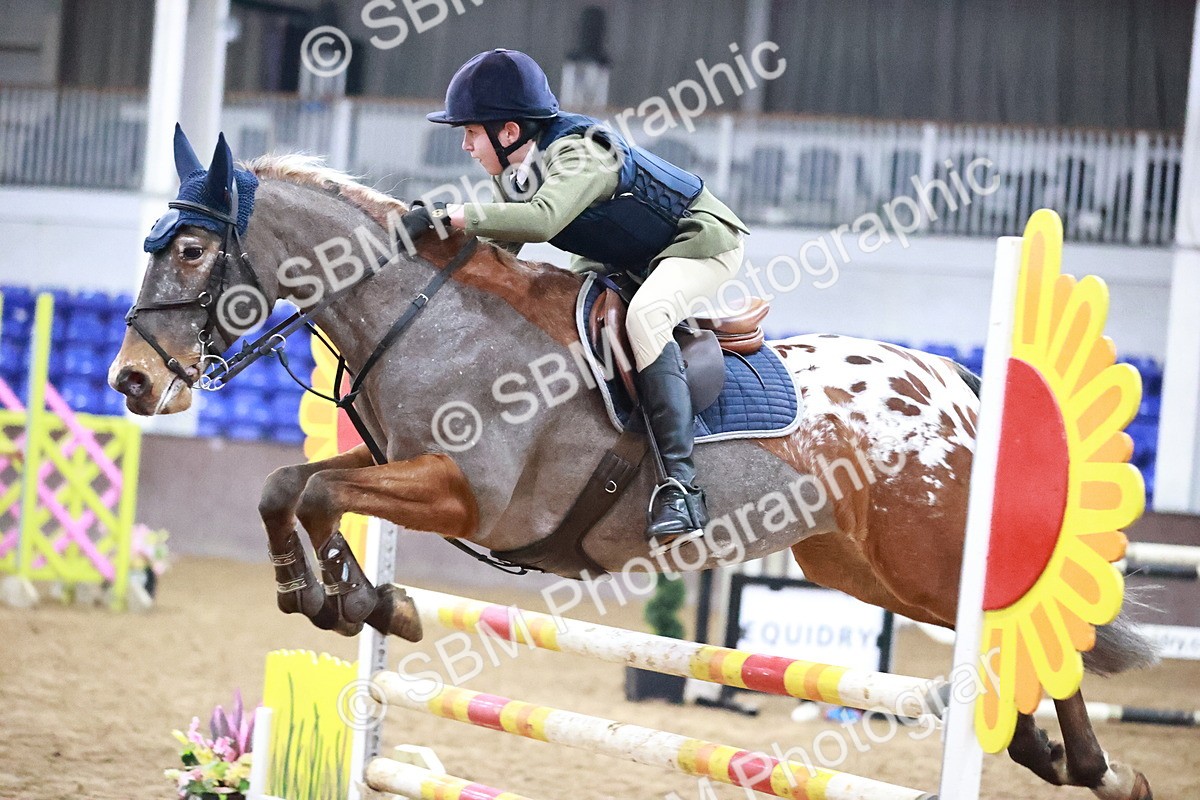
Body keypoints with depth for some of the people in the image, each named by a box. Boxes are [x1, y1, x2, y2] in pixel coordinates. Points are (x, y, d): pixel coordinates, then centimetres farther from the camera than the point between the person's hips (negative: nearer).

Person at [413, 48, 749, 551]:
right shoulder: (512, 176, -3)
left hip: (699, 241, -10)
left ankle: (681, 485, -40)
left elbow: (542, 220, -49)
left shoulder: (578, 155, -31)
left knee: (643, 315, -36)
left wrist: (453, 217, -49)